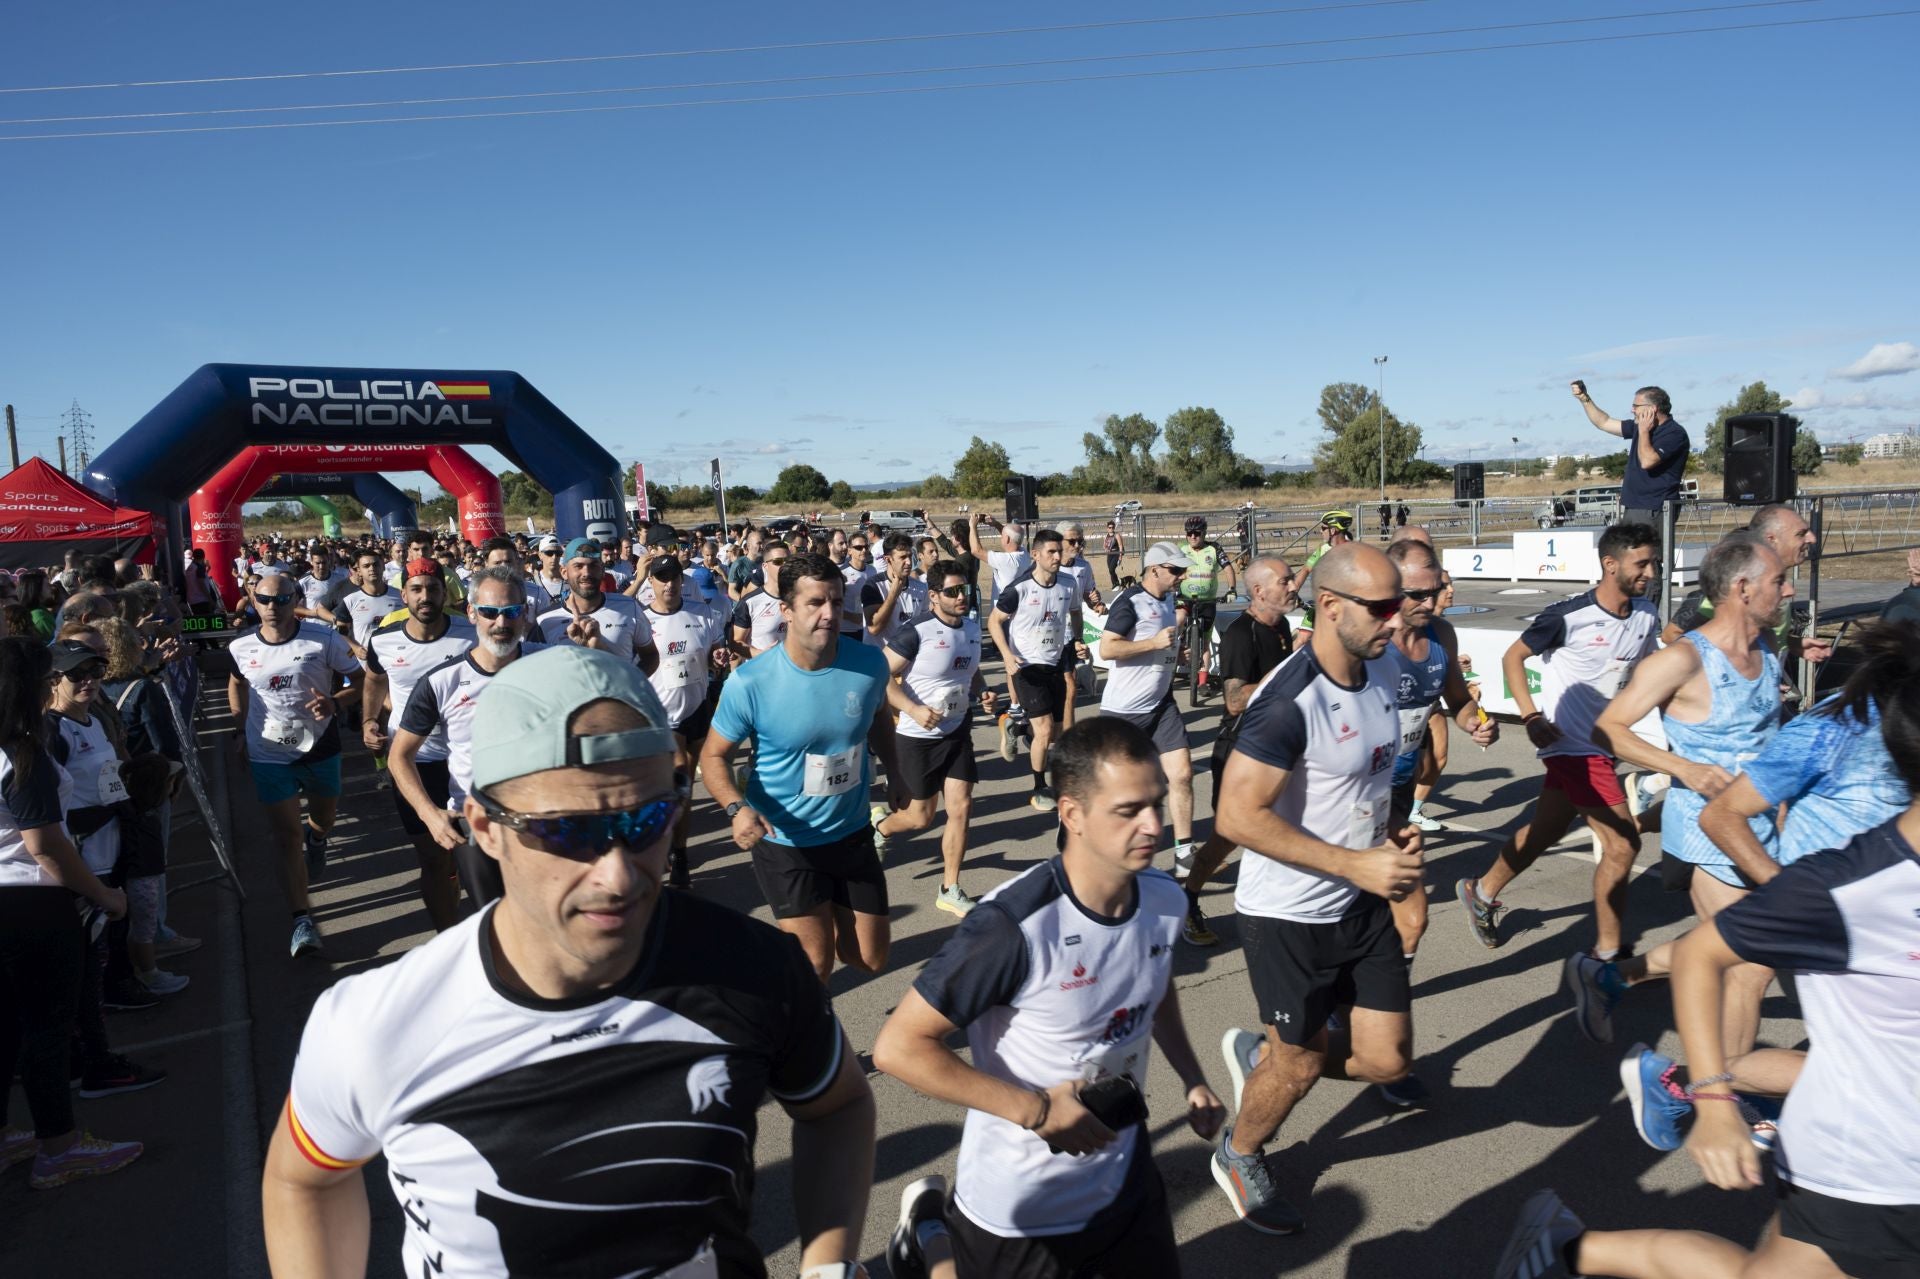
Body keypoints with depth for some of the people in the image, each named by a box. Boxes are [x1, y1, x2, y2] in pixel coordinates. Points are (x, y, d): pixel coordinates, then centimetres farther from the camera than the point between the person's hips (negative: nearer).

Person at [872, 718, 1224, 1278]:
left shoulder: (1164, 900, -10)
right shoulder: (1015, 926, -30)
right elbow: (899, 1047, -26)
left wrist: (1192, 1078, 5)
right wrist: (1037, 1111, -25)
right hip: (1017, 1212, -5)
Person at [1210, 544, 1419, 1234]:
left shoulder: (1383, 668, 0)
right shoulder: (1288, 702, -27)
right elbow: (1238, 816, -28)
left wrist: (1392, 830, 2)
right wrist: (1356, 864, -26)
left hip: (1363, 903, 7)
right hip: (1289, 916, -7)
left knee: (1387, 1059, 9)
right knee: (1303, 1062, 11)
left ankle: (1259, 1055, 34)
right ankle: (1238, 1155, 42)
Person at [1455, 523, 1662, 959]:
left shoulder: (1646, 617, 2)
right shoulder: (1569, 616, -17)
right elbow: (1513, 657, -7)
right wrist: (1531, 716, -15)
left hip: (1602, 742, 7)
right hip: (1574, 746, -7)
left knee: (1544, 830, 19)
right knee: (1622, 844, -8)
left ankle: (1482, 893, 40)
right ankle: (1606, 954, 6)